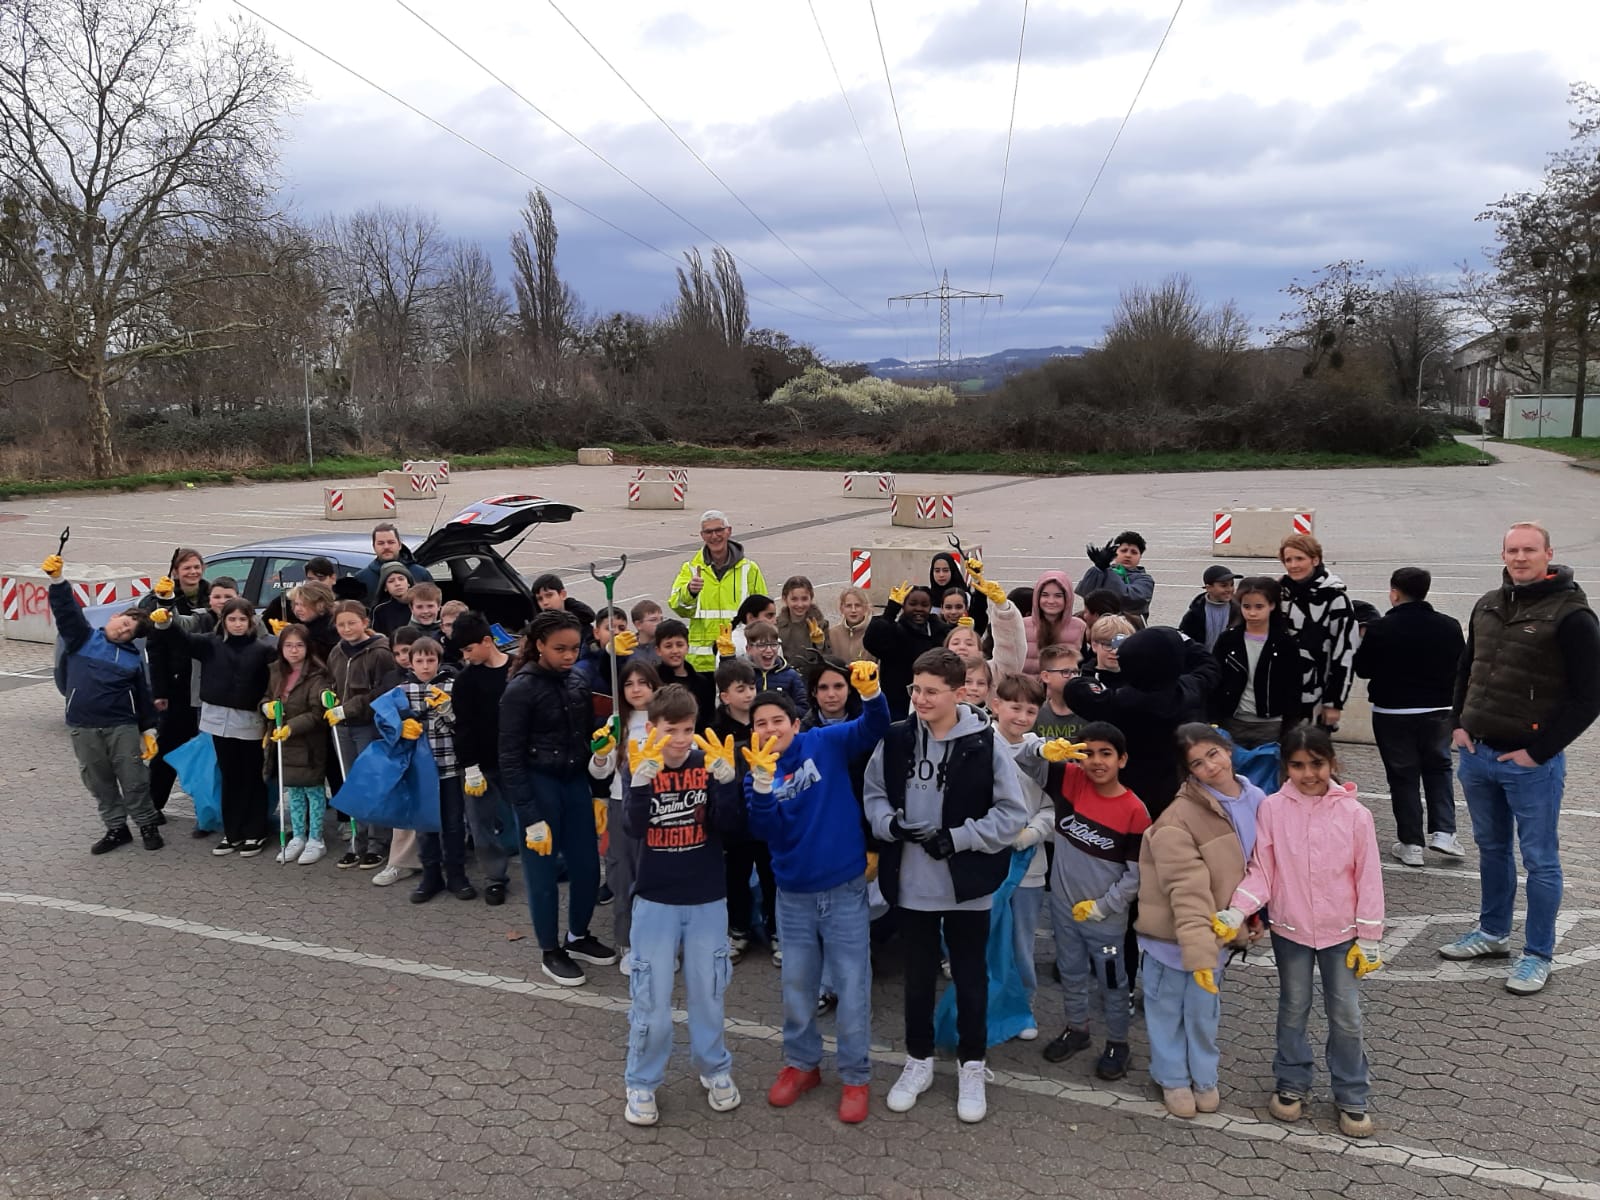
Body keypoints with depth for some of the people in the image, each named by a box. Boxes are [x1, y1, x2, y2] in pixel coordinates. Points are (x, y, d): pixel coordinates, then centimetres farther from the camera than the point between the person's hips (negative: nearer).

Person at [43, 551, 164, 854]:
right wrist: (57, 580, -23)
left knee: (134, 780, 2)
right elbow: (66, 610, -9)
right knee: (99, 782, 9)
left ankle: (147, 825, 17)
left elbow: (143, 697, 10)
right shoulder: (82, 638, 5)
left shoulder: (134, 658, 8)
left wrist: (149, 730, 4)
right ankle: (116, 828, 22)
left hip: (123, 727, 0)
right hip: (82, 727, 1)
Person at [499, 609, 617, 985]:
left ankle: (578, 938, 34)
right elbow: (510, 758, -13)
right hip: (538, 786, -5)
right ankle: (551, 953, 23)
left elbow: (589, 740, 9)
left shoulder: (578, 682, 2)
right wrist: (530, 817, -15)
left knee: (588, 867, 11)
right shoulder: (521, 689, -13)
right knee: (543, 872, 6)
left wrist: (598, 793, 8)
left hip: (576, 784, 6)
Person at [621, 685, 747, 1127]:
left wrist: (725, 779, -28)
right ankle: (642, 1083, 22)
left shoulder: (707, 763, -5)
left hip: (707, 900, 1)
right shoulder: (641, 767, -6)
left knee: (708, 993, 14)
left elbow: (729, 824, -14)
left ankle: (715, 1070, 33)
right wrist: (642, 780, -35)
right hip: (655, 900, -1)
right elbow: (634, 828, -21)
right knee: (650, 999, 5)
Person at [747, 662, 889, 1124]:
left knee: (851, 987, 7)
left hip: (845, 890, -3)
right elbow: (764, 831, -14)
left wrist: (870, 692, -39)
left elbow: (873, 727, -19)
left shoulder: (826, 744, -8)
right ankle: (801, 1063, 37)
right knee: (797, 985, 17)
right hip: (794, 895, 3)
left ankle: (855, 1076, 23)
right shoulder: (757, 774, -1)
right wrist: (762, 781, -28)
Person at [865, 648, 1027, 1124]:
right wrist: (891, 823, -13)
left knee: (970, 978, 14)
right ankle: (918, 1061, 37)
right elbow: (874, 794, 7)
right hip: (912, 883, 3)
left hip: (967, 884, -2)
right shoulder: (896, 739, -5)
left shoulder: (985, 743, -14)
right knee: (918, 976, 18)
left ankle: (972, 1068, 32)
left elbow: (1013, 815, -10)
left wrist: (956, 837, -17)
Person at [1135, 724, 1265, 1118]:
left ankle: (1204, 1077, 38)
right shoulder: (1179, 818, -25)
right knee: (1168, 1006, 12)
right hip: (1171, 932, -5)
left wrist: (1250, 919, 9)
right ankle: (1173, 1078, 31)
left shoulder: (1256, 802, -3)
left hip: (1217, 931, 5)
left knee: (1205, 1009, 18)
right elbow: (1188, 892, -30)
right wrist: (1199, 952, -34)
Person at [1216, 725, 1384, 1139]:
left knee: (1346, 1017, 9)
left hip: (1340, 932, -1)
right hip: (1290, 930, 1)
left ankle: (1352, 1097, 25)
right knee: (1293, 1010, 15)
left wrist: (1369, 938, -4)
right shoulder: (1272, 809, -9)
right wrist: (1236, 912, -19)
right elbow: (1261, 871, -7)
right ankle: (1292, 1084, 32)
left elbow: (1368, 878, -5)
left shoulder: (1354, 814, -11)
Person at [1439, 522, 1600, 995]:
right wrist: (1459, 723, 8)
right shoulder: (1487, 605, 8)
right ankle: (1493, 932, 34)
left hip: (1532, 762, -6)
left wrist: (1539, 751, -13)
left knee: (1540, 860, 4)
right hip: (1478, 755, 6)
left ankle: (1538, 955, 17)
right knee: (1491, 848, 19)